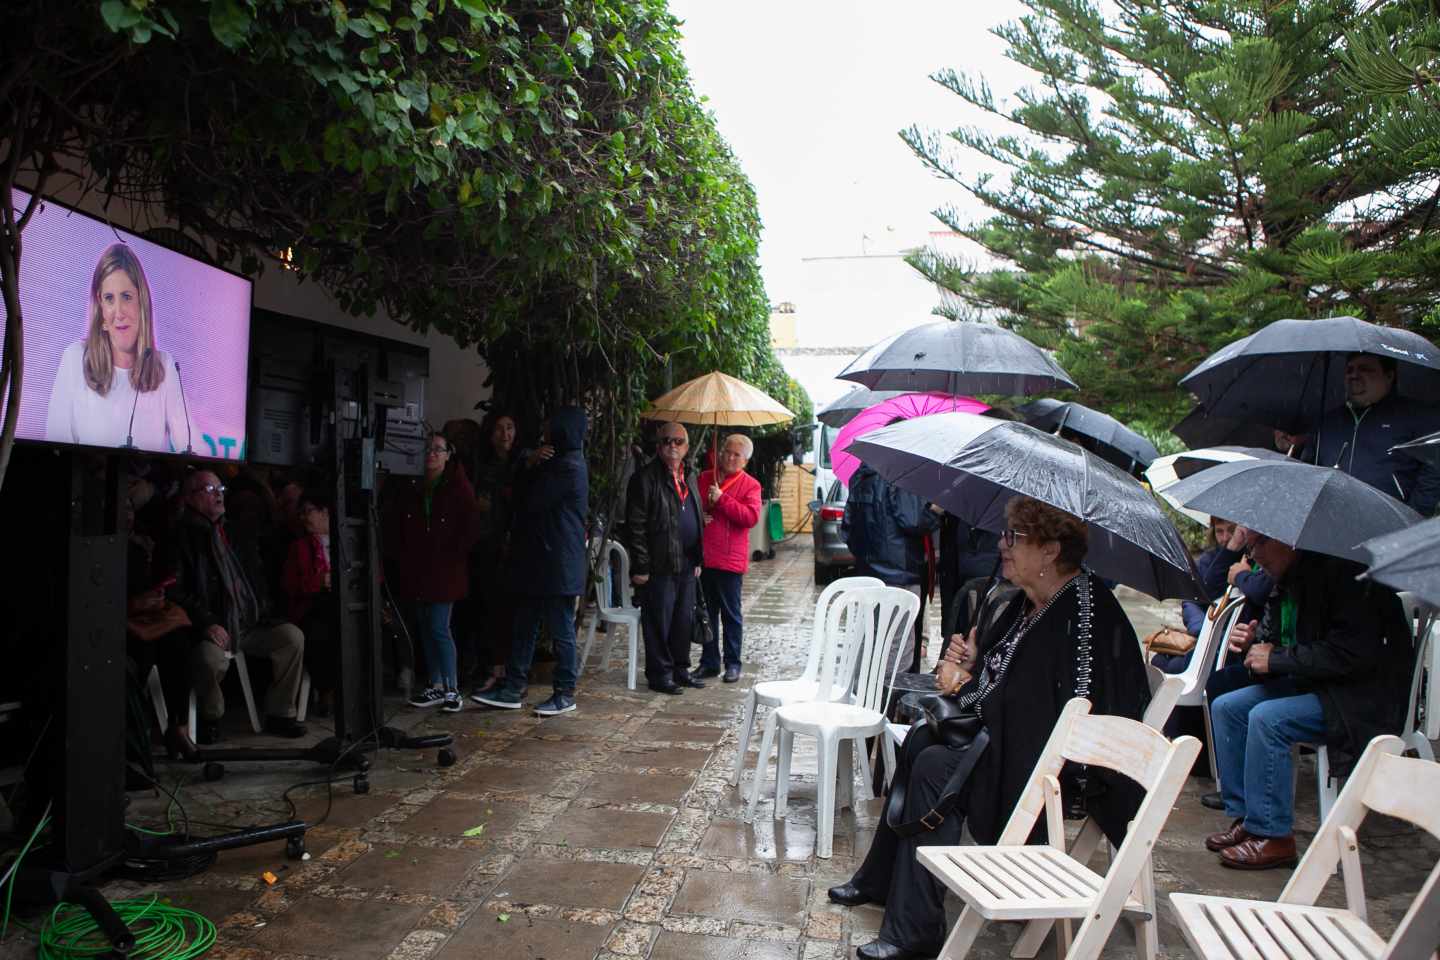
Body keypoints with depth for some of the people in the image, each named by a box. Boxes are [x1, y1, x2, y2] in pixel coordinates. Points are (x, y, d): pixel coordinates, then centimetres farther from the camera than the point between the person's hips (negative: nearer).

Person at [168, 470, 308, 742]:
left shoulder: (236, 533, 20)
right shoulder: (182, 537, -2)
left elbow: (259, 579, 26)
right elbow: (175, 590, -10)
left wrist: (264, 612, 10)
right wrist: (207, 623, -19)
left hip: (250, 625, 6)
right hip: (213, 629, -6)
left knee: (293, 636, -14)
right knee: (211, 658, -35)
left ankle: (279, 714, -2)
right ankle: (210, 718, -3)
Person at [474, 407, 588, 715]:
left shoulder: (569, 467, -16)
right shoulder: (557, 462, 18)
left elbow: (529, 501, -15)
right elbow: (525, 496, 11)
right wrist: (535, 464, -4)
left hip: (558, 563, -10)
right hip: (539, 561, 10)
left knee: (561, 631, 0)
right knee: (524, 627, 11)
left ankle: (565, 694, 10)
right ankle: (513, 690, 17)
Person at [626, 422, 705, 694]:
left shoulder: (689, 477, 15)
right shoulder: (645, 478, -9)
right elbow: (635, 526, -12)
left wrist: (698, 560, 16)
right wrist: (640, 567, -15)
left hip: (686, 565, 7)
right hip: (659, 566, -7)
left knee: (685, 620, 14)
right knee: (659, 622, 1)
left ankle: (680, 669, 26)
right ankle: (659, 675, 12)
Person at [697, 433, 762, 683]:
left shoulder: (750, 485, -2)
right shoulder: (704, 478, 11)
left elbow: (751, 517, -16)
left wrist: (721, 499, -18)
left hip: (729, 560, -4)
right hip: (703, 558, 4)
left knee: (731, 614, 4)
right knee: (707, 613, 12)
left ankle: (733, 663, 15)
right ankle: (709, 662, 21)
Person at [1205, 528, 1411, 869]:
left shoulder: (1343, 570, -20)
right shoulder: (1287, 580, 7)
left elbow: (1354, 653, -28)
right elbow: (1271, 633, 20)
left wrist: (1276, 658, -22)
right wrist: (1251, 640, -6)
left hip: (1364, 695, -9)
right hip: (1309, 683, 9)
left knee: (1267, 718, -27)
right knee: (1225, 707, 0)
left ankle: (1272, 835, -16)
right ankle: (1244, 817, 3)